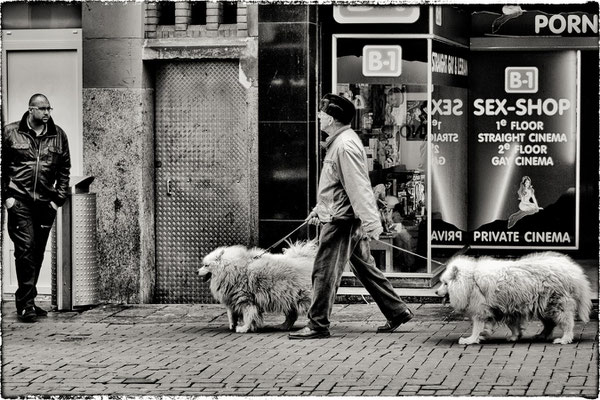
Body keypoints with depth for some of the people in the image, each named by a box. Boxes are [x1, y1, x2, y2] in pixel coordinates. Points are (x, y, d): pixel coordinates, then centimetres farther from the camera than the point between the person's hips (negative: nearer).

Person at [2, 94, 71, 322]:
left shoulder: (58, 136, 8)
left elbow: (64, 170, 10)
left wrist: (58, 199, 2)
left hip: (46, 201, 4)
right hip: (19, 200, -4)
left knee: (38, 252, 8)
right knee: (25, 248, -12)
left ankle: (26, 301, 20)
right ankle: (26, 304, -10)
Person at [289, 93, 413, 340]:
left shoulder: (345, 146, -20)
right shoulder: (338, 142, 13)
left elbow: (358, 187, -26)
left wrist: (371, 223, -30)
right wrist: (319, 208, 29)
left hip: (342, 219, -11)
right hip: (339, 216, 11)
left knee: (325, 271, -5)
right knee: (364, 267, 16)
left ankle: (318, 325, 1)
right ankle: (397, 312, 21)